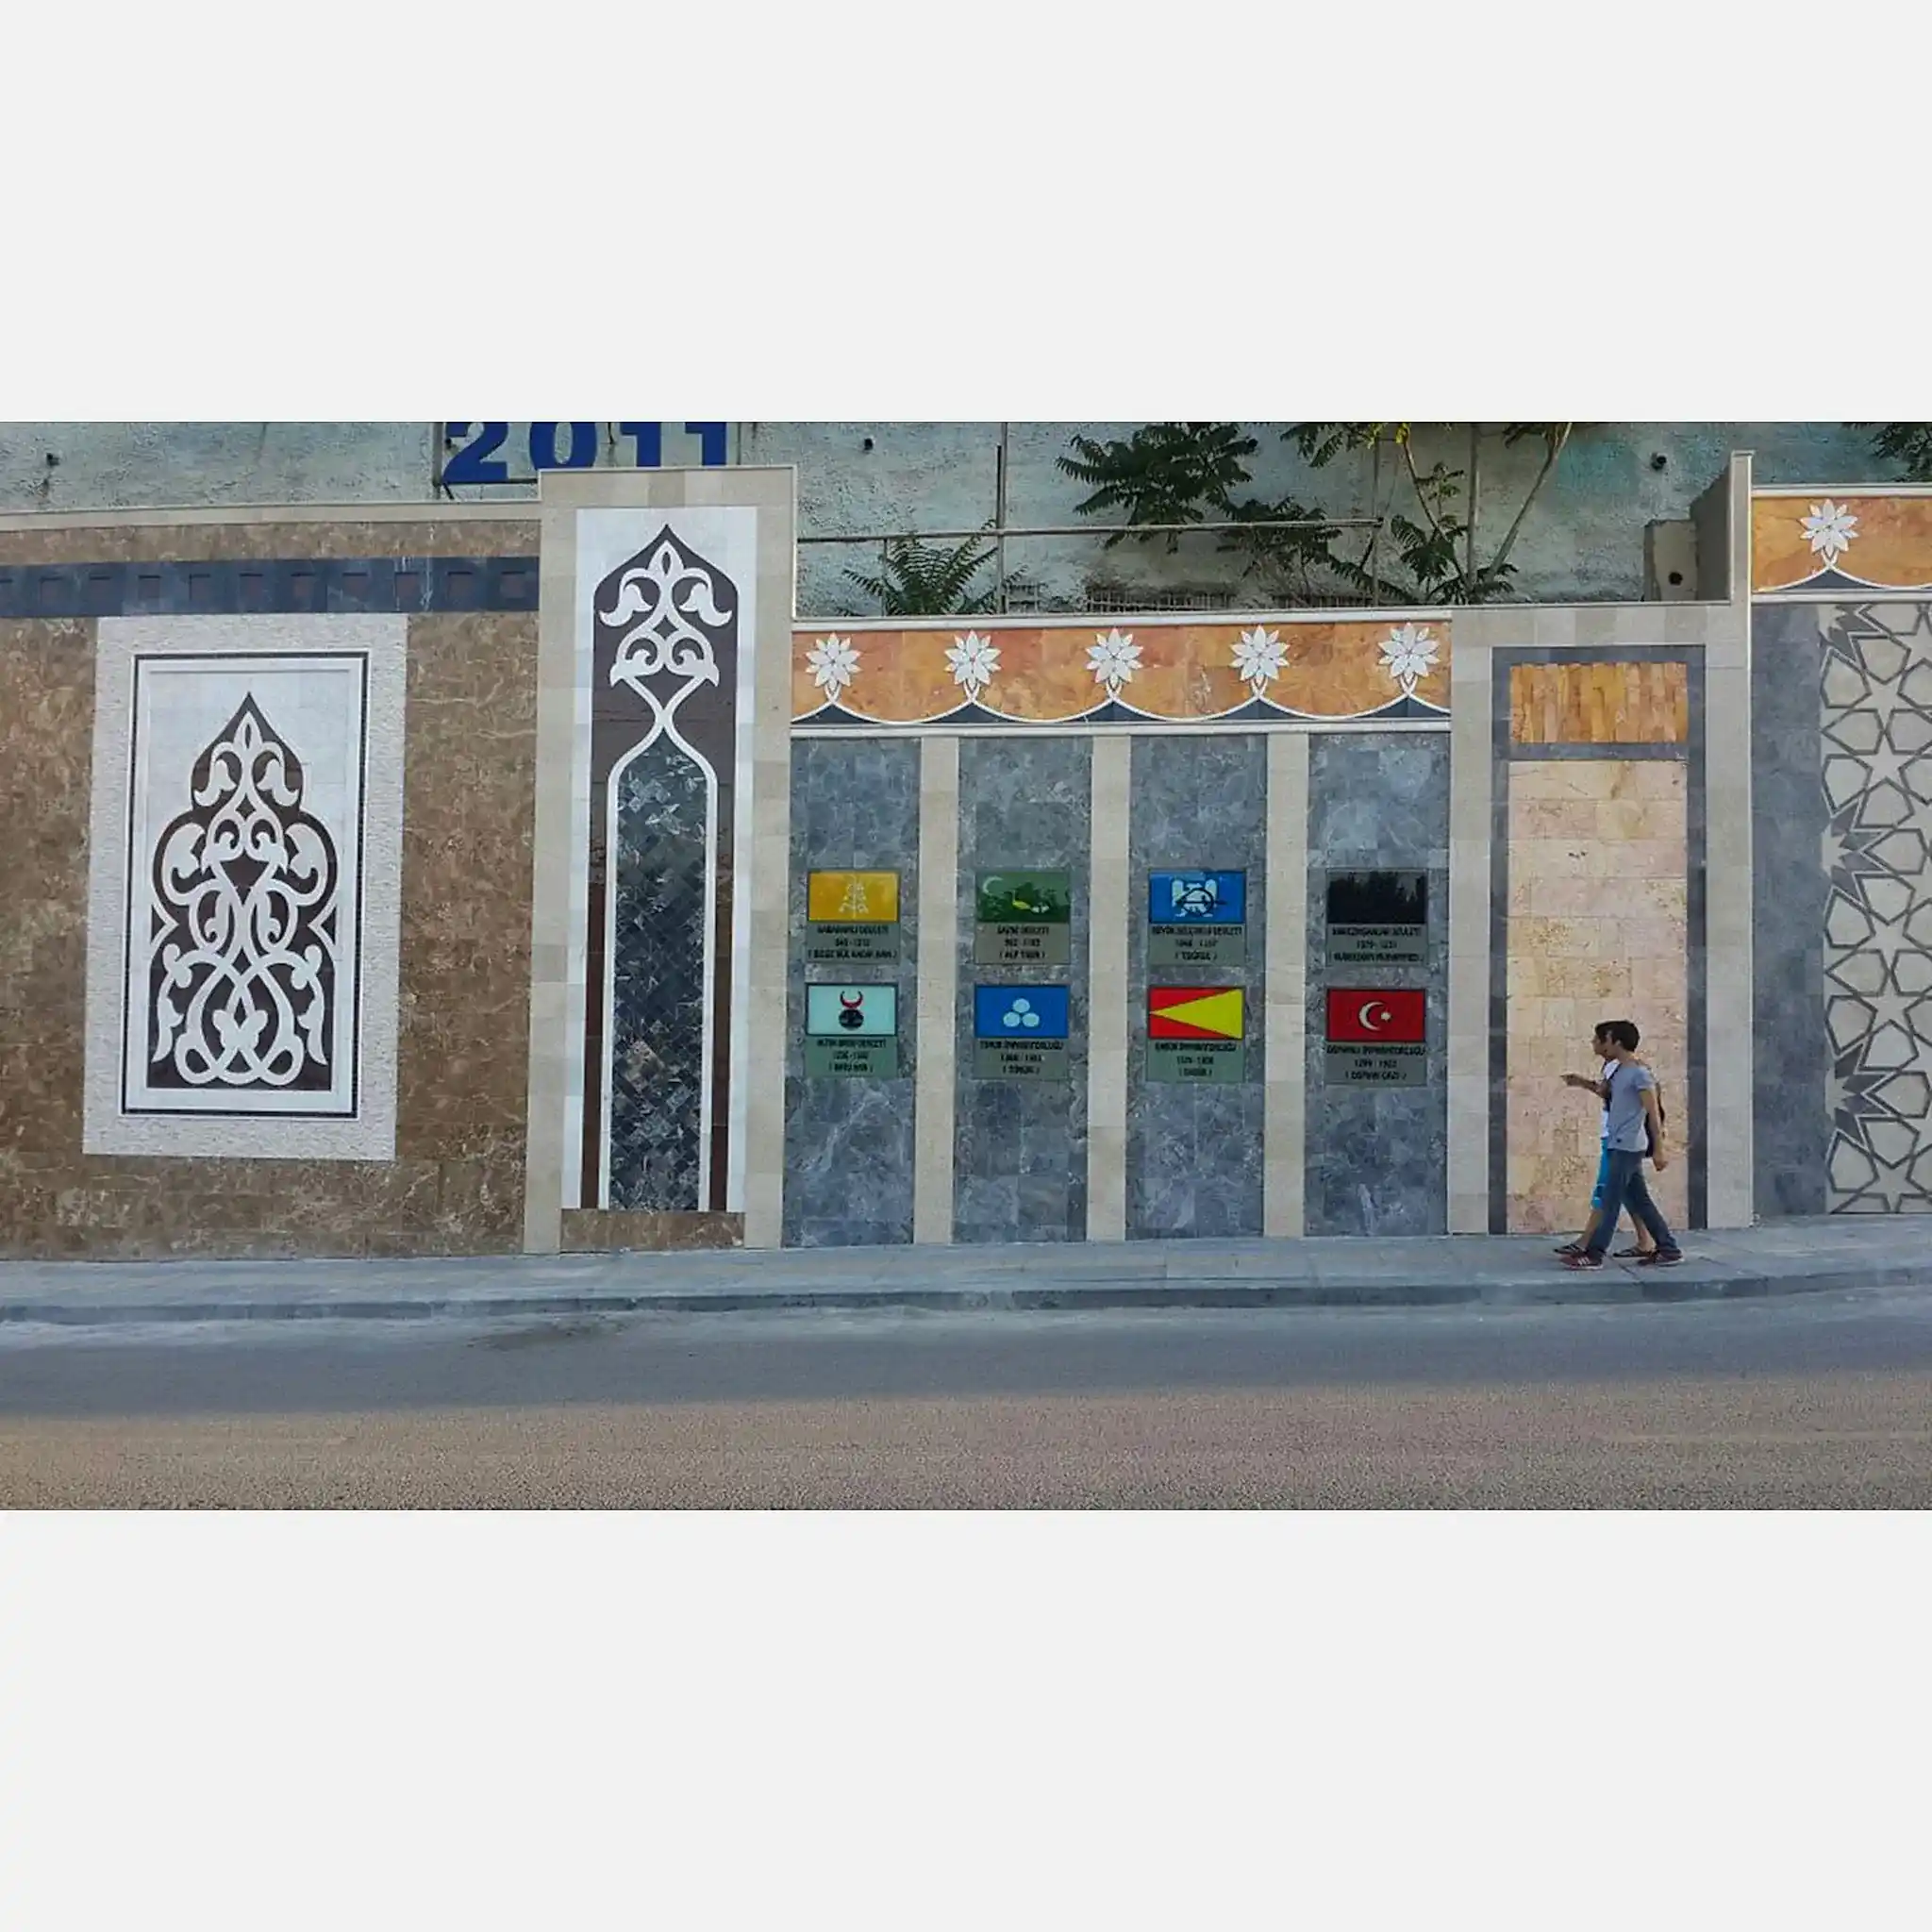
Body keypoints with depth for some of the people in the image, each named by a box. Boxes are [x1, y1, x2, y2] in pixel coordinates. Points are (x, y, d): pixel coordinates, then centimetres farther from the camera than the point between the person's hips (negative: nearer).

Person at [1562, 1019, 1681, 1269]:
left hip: (1628, 1147, -9)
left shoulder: (1639, 1073, -13)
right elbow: (1607, 1094, 30)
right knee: (1638, 1201, 11)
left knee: (1611, 1200, -6)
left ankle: (1593, 1254, -4)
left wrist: (1659, 1148, -18)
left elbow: (1654, 1113, -15)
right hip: (1620, 1145, 9)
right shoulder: (1618, 1070, 14)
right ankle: (1668, 1250, 16)